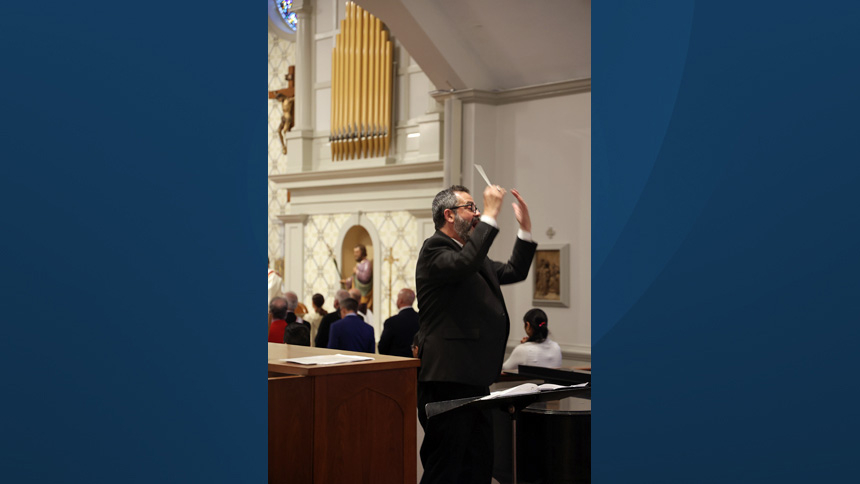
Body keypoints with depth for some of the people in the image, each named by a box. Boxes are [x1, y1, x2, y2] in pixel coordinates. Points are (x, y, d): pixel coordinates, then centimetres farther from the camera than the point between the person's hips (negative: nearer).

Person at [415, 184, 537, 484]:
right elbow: (464, 263, -30)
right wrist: (491, 215, -25)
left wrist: (525, 228, 14)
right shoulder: (435, 249, -9)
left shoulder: (473, 253, 21)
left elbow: (514, 272, 24)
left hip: (475, 378, 10)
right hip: (447, 380, -10)